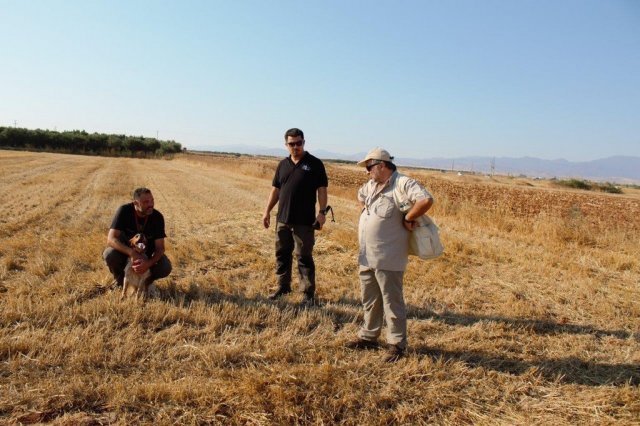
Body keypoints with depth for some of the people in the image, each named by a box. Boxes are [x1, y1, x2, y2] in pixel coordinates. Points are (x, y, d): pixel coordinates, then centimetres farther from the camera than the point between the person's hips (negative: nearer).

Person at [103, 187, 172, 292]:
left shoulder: (157, 217, -20)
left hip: (147, 254, 1)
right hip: (125, 251, 0)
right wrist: (132, 253, -45)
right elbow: (111, 239, -30)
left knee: (165, 268, -28)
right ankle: (120, 280, -1)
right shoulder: (124, 211, -23)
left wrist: (148, 263, -41)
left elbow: (160, 247, -20)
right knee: (110, 254, -33)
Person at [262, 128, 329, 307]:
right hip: (283, 219, 5)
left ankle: (309, 294, 8)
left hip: (304, 221, -5)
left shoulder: (315, 164, -4)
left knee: (304, 257, 0)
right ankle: (283, 286, 30)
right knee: (282, 254, 14)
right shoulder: (283, 165, 10)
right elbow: (275, 189, 14)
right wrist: (267, 211, 9)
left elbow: (322, 190, -6)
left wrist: (322, 212, -15)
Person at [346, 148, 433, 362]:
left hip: (387, 259, -9)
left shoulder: (404, 184, -15)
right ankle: (369, 336, 35)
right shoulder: (371, 185, 13)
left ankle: (397, 345, 17)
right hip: (366, 256, 9)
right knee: (369, 300, 20)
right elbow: (361, 195, 35)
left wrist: (407, 219, -20)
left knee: (392, 302, 3)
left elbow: (426, 200, -31)